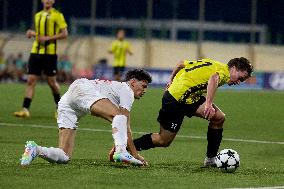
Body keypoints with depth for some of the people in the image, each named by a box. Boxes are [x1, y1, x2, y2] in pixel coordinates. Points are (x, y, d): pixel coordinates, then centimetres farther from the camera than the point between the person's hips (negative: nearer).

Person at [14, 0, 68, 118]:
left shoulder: (57, 15, -3)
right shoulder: (38, 15, 16)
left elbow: (64, 34, -8)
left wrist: (48, 38, -16)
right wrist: (32, 33, 6)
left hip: (49, 52, -5)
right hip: (36, 51, 5)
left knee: (51, 82, 2)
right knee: (30, 81, -4)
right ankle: (25, 109, -9)